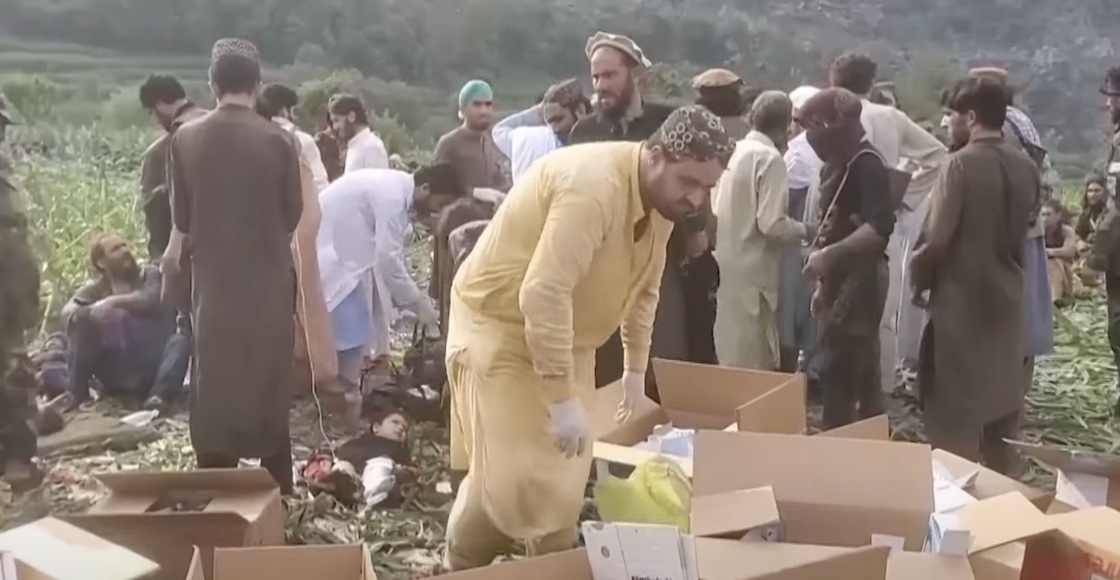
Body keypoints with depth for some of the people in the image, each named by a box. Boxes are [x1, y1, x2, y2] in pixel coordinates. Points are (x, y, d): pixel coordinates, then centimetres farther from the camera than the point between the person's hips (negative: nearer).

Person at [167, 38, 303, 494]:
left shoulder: (185, 139, -5)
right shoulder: (279, 139, -10)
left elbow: (181, 217, 2)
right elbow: (294, 211, -1)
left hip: (213, 279, 1)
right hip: (269, 278, -1)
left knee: (214, 386, 11)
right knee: (270, 385, 10)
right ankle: (276, 492, 17)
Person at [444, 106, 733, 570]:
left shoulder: (662, 198, -2)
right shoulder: (594, 186, -32)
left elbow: (643, 287, 15)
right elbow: (543, 293, -37)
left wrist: (636, 366, 19)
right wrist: (563, 397, -34)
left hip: (565, 336, 8)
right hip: (499, 323, -8)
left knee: (563, 474, 8)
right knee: (511, 474, -10)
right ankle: (457, 569, 13)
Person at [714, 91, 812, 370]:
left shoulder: (734, 151, 9)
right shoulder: (770, 158, -13)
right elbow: (772, 224, -20)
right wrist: (804, 231, -1)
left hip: (725, 268, 8)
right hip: (751, 274, -8)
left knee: (732, 361, 18)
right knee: (754, 367, 1)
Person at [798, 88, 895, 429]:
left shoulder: (867, 165, -15)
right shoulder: (836, 165, 14)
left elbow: (879, 228, -27)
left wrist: (829, 255, -28)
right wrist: (823, 283, 19)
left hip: (858, 279, -9)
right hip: (840, 279, 9)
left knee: (837, 369, -8)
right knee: (859, 370, 14)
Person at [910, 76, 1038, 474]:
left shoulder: (963, 162, -15)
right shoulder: (1026, 167, 5)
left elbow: (937, 238, -17)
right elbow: (1023, 230, 12)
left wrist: (918, 277, -2)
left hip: (961, 301, -7)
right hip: (1007, 298, 7)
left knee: (954, 413, 2)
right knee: (1001, 405, 16)